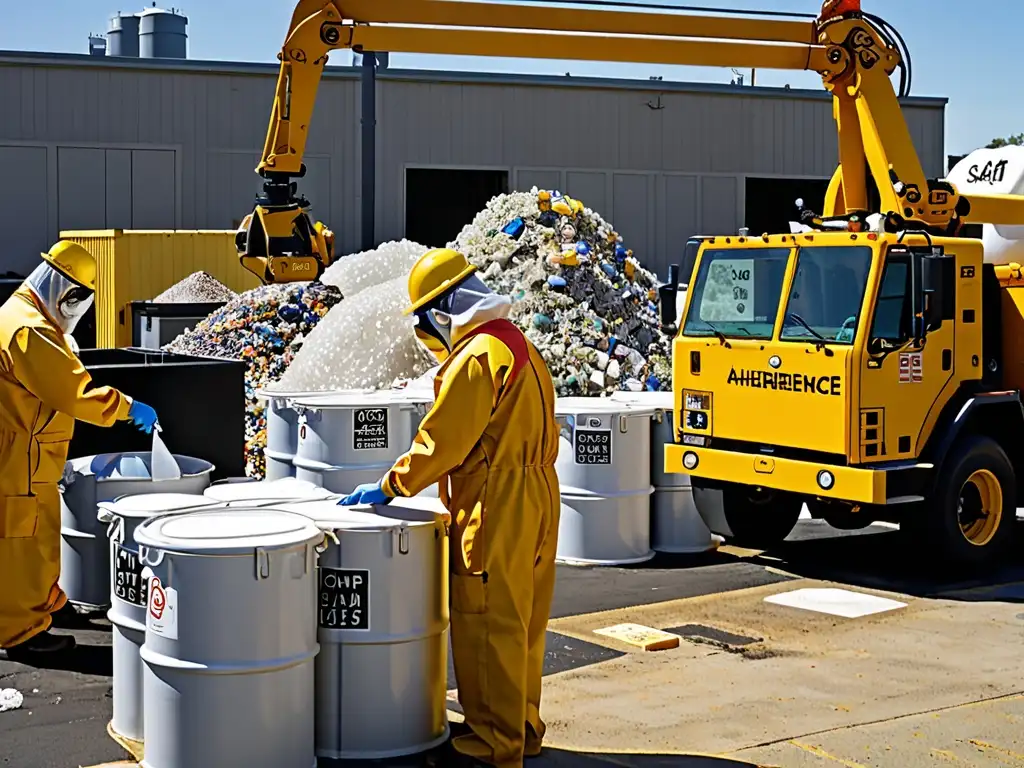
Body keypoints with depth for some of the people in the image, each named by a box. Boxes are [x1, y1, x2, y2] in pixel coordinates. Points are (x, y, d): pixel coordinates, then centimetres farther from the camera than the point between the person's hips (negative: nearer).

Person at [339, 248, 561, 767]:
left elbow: (440, 442, -17)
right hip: (535, 501, 10)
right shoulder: (520, 346, 15)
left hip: (495, 510, -10)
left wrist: (389, 488, -9)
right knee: (520, 624, 17)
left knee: (487, 627, -2)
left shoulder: (476, 358, -16)